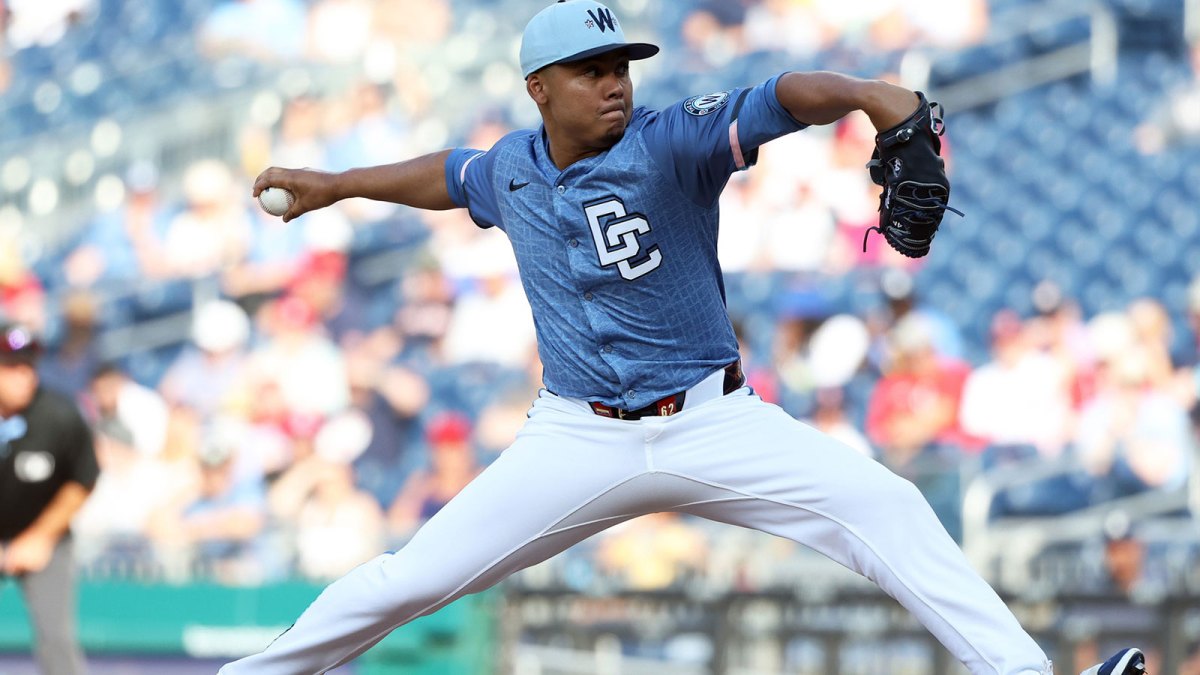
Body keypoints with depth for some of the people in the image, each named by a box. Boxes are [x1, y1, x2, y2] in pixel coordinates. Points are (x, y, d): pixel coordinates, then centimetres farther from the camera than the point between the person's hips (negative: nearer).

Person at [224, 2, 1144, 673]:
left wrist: (872, 95, -51)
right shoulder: (511, 170, 2)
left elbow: (782, 100, -31)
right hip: (578, 440, 3)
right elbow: (450, 175, 28)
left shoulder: (672, 144, -13)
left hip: (714, 423, -3)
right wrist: (336, 186, 37)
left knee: (885, 509, -20)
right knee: (409, 580, -1)